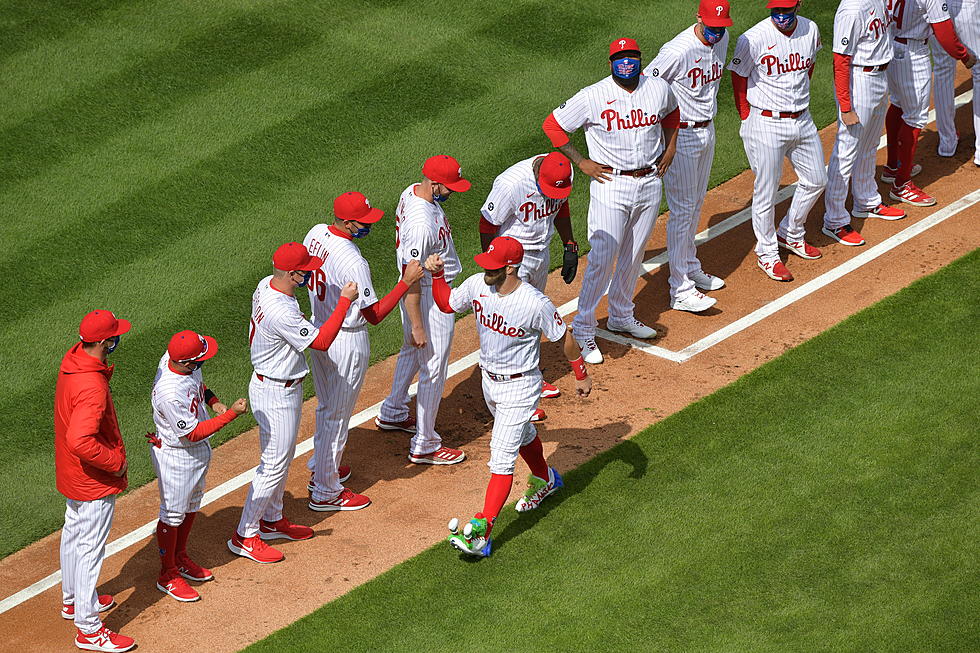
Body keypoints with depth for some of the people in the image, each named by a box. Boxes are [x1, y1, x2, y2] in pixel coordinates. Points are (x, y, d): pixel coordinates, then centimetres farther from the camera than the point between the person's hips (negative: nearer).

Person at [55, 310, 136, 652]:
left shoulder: (73, 358, -5)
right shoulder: (92, 387, -35)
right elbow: (80, 440, -39)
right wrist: (116, 462, -26)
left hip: (71, 471, 10)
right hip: (95, 481, -10)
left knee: (74, 533, 26)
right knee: (91, 548, 1)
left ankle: (73, 599, 47)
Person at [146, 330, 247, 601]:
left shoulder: (175, 356, -14)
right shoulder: (169, 393, -39)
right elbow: (192, 434, -28)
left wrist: (213, 401, -5)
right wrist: (232, 414, -31)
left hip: (199, 449, 9)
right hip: (175, 455, -9)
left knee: (191, 506, 25)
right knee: (173, 515, 10)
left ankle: (180, 558, 45)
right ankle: (168, 575, 27)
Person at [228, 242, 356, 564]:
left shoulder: (266, 285, -5)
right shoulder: (282, 313, -34)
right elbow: (321, 341, -27)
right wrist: (344, 300, -24)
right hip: (276, 395, -10)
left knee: (282, 457, 24)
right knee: (273, 465, 1)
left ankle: (272, 520, 40)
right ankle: (244, 537, 12)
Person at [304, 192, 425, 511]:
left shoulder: (316, 234, -6)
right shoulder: (353, 263, -32)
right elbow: (375, 315, -24)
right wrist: (406, 281, -23)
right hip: (347, 341, -8)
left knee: (326, 407, 26)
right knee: (338, 416, 6)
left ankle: (319, 470, 43)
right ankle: (326, 492, 17)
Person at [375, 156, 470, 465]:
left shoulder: (412, 192, -4)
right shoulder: (422, 224, -34)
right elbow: (410, 278, -29)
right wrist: (417, 326, -23)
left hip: (418, 291, 10)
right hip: (429, 297, -10)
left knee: (412, 351, 30)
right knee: (433, 370, 4)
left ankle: (392, 413, 49)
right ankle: (424, 445, 16)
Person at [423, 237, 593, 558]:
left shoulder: (536, 304, -29)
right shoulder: (477, 285, -14)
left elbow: (564, 338, -15)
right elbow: (446, 304, 5)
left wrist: (581, 375, -3)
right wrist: (437, 274, -13)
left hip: (519, 386, -7)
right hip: (489, 379, 7)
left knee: (502, 456, -11)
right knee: (521, 435, 30)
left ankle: (482, 531, -14)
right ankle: (545, 480, 57)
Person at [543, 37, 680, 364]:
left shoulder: (659, 89, -1)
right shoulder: (594, 97, -14)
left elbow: (671, 113, 23)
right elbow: (552, 125, -6)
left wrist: (670, 147, 12)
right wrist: (581, 162, -8)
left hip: (650, 184, 5)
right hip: (611, 186, -5)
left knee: (633, 256, 17)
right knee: (602, 258, -7)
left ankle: (621, 316, 34)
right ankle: (584, 328, 4)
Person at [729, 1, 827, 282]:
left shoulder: (810, 30, -1)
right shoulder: (754, 38, -19)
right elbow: (738, 77, -7)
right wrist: (748, 120, -4)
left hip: (802, 120, 6)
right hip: (766, 125, -6)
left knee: (816, 180, 16)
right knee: (766, 191, 2)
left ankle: (791, 235, 38)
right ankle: (767, 254, 19)